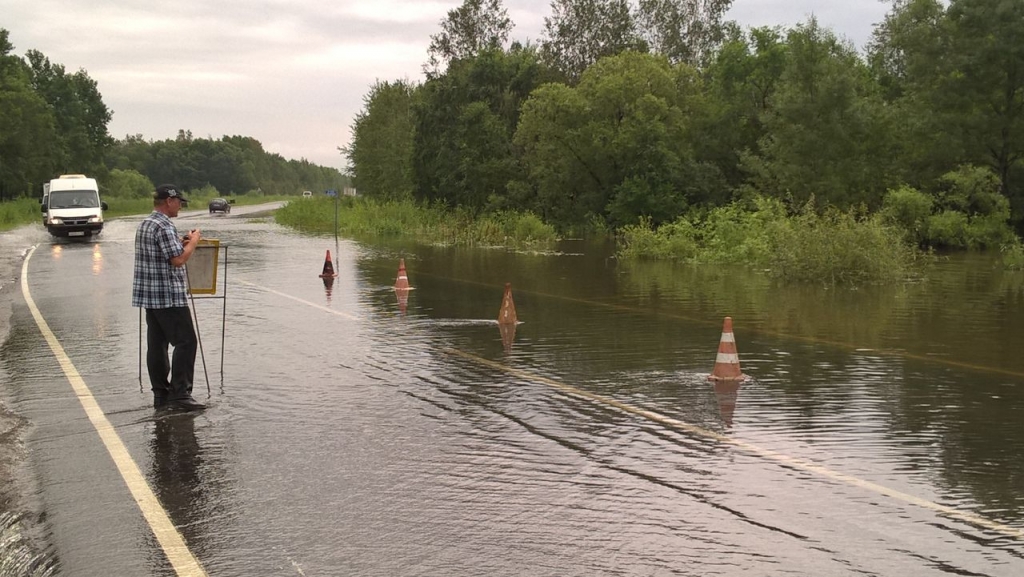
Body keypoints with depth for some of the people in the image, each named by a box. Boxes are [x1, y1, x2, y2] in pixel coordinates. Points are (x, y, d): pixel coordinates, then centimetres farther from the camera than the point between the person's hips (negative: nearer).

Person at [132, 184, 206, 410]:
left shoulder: (145, 224, 17)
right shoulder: (164, 226, -15)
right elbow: (178, 260, -20)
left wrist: (182, 243, 17)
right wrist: (193, 241, -6)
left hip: (149, 296, 10)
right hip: (168, 296, -10)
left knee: (157, 344, 9)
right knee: (185, 341, -8)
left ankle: (161, 395, 11)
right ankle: (179, 393, -11)